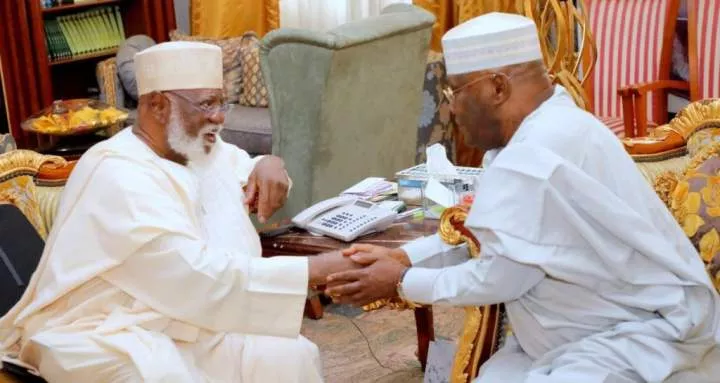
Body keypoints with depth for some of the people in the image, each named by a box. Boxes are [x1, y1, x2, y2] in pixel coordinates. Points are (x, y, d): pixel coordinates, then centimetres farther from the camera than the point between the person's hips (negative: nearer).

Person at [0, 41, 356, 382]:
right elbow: (202, 277, -31)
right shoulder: (117, 176, -23)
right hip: (110, 340, -7)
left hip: (184, 323, 7)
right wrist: (317, 269, -32)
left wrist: (269, 166, 0)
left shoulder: (199, 147, 6)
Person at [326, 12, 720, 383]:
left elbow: (499, 278, -21)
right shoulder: (539, 130, 6)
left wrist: (403, 284, -7)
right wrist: (402, 257, 4)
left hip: (644, 336, -10)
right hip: (601, 327, 10)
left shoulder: (539, 155, -26)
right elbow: (490, 237, 13)